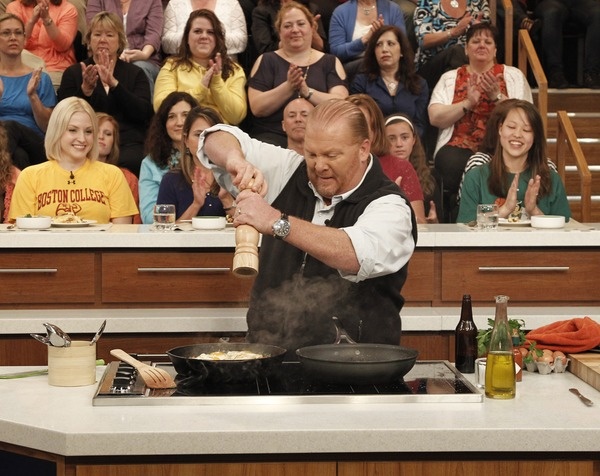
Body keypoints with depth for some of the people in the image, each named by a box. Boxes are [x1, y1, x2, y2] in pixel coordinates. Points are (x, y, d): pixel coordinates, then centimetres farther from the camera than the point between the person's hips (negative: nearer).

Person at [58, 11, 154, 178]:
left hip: (129, 144, 0)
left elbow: (144, 113, 0)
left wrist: (114, 83, -11)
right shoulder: (73, 73, 16)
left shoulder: (135, 73, 17)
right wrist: (85, 89, -11)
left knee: (124, 164, -35)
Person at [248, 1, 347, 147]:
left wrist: (307, 91, -18)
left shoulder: (330, 62, 12)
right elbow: (257, 108, -2)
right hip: (273, 135, 0)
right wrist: (288, 87, -16)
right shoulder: (266, 61, 10)